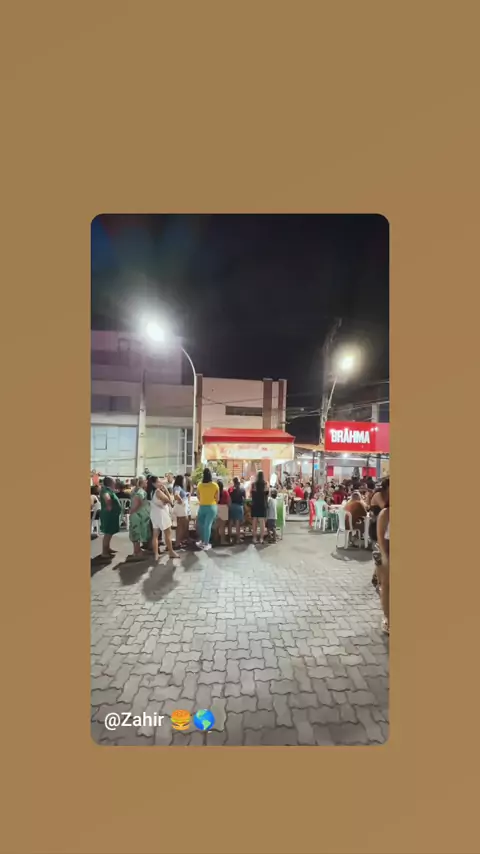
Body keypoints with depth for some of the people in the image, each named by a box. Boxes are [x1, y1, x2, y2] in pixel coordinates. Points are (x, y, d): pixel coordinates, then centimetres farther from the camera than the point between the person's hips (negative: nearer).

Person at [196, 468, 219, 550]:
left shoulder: (199, 485, -5)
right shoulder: (215, 485, -8)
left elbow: (198, 497, 6)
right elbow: (217, 498, 0)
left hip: (202, 507, 1)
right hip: (211, 507, -1)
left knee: (201, 524, 18)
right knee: (208, 525, 1)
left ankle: (202, 541, 27)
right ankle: (206, 544, 6)